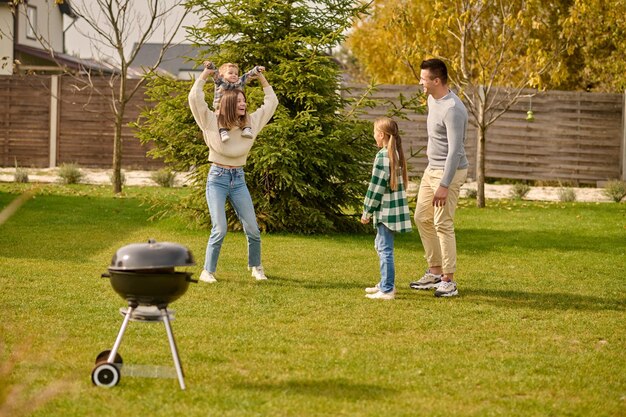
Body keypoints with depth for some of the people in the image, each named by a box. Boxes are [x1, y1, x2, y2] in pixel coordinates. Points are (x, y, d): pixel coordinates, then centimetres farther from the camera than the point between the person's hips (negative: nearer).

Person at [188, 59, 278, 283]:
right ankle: (208, 271, -2)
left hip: (239, 180, 4)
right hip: (217, 179, -4)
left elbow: (271, 102, 13)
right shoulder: (212, 122, -6)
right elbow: (195, 98, -16)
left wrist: (262, 79, 10)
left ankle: (256, 267, 24)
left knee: (253, 229, 2)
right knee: (219, 229, -14)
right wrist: (205, 75, -9)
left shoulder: (250, 123, 5)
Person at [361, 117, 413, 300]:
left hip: (386, 210, -10)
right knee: (380, 245, 22)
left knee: (385, 249, -7)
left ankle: (387, 290, -6)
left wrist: (367, 212, -9)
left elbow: (377, 187, -17)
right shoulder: (396, 154, 12)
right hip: (395, 208, 10)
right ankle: (386, 283, 31)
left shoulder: (383, 156, -16)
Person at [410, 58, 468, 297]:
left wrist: (444, 185, -31)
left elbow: (455, 151, -28)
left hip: (450, 172, -10)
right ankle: (435, 272, 20)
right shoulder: (432, 99, 6)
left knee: (443, 224, -10)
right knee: (422, 219, 12)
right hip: (432, 169, 10)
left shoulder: (452, 110, -25)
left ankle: (448, 281, -5)